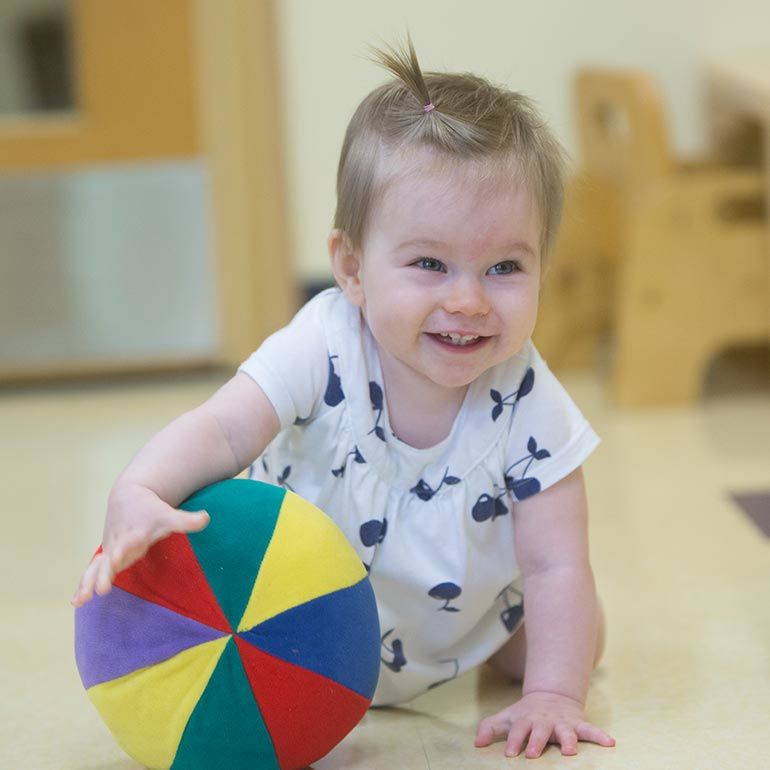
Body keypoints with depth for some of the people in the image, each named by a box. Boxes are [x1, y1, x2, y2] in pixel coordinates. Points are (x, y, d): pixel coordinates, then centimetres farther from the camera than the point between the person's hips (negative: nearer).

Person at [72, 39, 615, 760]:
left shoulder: (528, 405, -27)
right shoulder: (321, 350, -31)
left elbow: (555, 566, -24)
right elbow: (221, 430, -41)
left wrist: (552, 695, -34)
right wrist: (138, 494, -62)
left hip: (456, 629, 1)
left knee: (582, 636, -9)